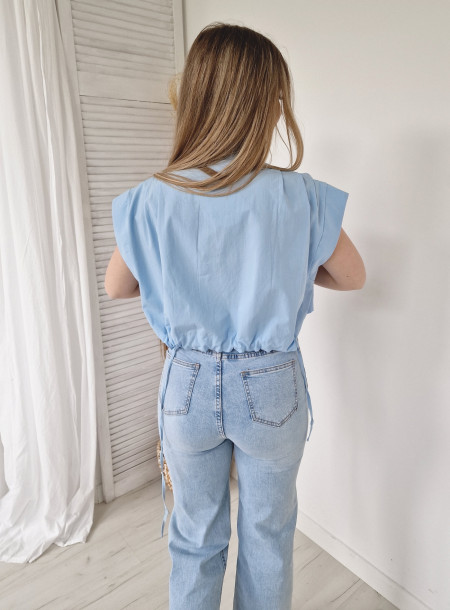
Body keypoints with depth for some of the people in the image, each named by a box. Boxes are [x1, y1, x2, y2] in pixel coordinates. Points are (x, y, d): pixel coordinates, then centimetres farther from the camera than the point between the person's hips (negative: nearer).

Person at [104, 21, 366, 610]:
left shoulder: (150, 202, -13)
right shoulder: (301, 198, -17)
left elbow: (116, 286, 3)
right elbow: (353, 276, 0)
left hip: (188, 384, 1)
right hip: (271, 387, 0)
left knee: (195, 535, 24)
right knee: (268, 534, 25)